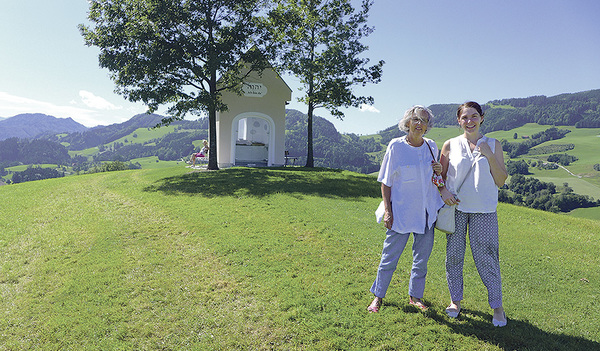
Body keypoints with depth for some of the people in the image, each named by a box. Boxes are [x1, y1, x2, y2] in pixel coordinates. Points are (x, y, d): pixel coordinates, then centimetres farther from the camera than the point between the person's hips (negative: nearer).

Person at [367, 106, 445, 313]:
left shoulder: (431, 146, 5)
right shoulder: (396, 146, -8)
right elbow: (386, 182, -5)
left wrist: (439, 171, -3)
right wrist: (387, 210, -11)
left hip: (427, 211, 4)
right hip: (401, 212, -4)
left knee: (422, 257, 14)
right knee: (390, 257, 3)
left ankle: (415, 296, 32)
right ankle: (378, 296, 22)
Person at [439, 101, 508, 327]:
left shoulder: (493, 145, 5)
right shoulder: (450, 145, 4)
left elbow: (501, 181, 1)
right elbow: (440, 176, 11)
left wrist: (489, 156, -11)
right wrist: (443, 193, -8)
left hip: (484, 210, -1)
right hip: (456, 207, 1)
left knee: (487, 257, 1)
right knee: (454, 255, 7)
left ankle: (497, 307, 18)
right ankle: (455, 300, 24)